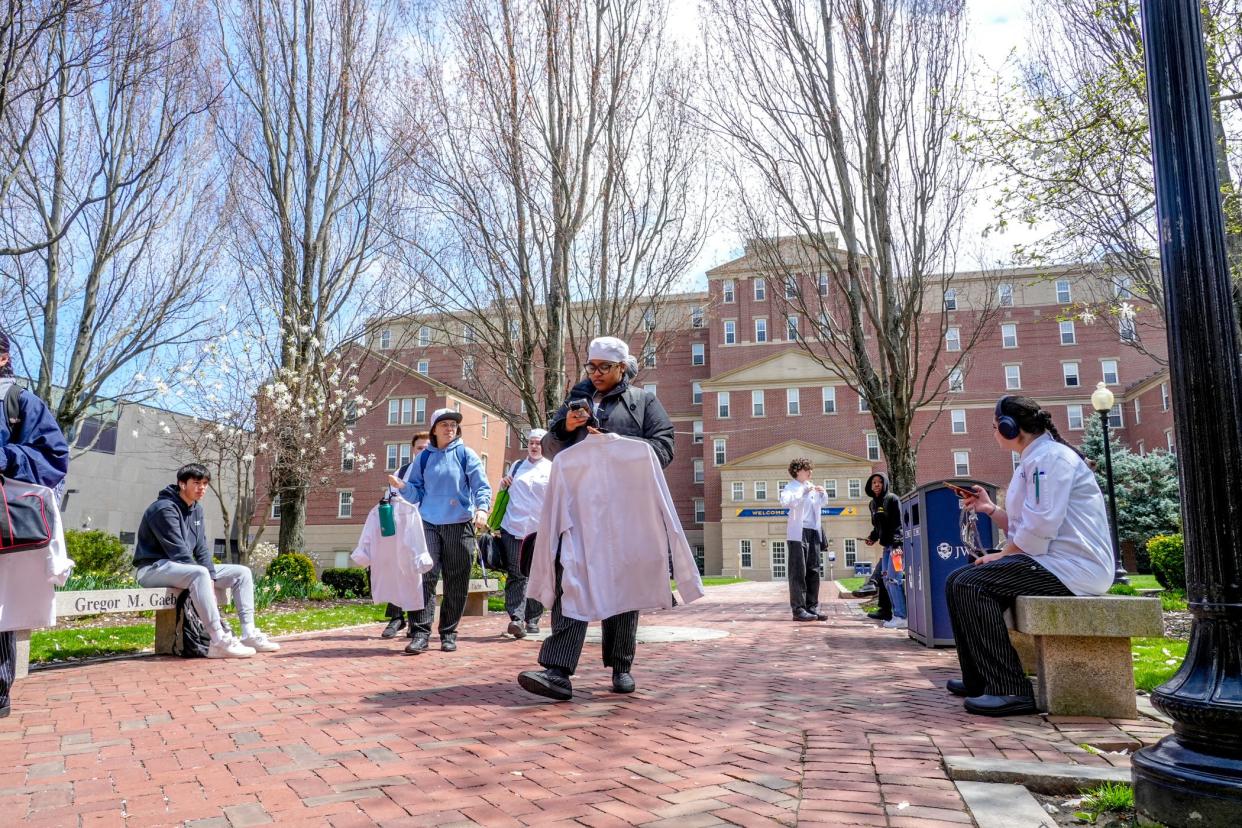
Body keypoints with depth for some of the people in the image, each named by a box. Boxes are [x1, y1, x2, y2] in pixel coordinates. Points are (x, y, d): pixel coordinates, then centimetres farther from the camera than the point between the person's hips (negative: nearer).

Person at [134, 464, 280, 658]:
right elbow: (178, 553, -23)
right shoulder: (165, 508, -17)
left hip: (188, 567, 9)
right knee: (199, 574, -39)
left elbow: (201, 549, 7)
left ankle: (249, 634, -11)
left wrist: (211, 578, -7)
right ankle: (220, 641, -41)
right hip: (154, 568, -9)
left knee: (242, 572, -2)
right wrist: (205, 577, -23)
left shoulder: (197, 509, 9)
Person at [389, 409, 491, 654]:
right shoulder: (424, 458, 11)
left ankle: (449, 633, 15)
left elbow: (482, 486, -3)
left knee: (456, 582, 4)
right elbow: (417, 493, 11)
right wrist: (402, 486, -10)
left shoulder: (466, 455, 4)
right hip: (429, 523, 1)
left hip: (460, 525, -1)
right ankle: (420, 633, -5)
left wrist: (482, 508, -21)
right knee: (426, 577, -9)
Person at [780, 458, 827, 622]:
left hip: (814, 533, 7)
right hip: (798, 533, -7)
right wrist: (803, 492, -22)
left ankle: (812, 608, 15)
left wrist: (822, 493, 11)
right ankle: (798, 610, -4)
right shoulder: (791, 487, -2)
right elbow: (785, 502, -22)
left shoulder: (812, 487, 17)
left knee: (813, 572, 8)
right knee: (798, 572, -6)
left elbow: (823, 503, 31)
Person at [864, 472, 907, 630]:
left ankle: (901, 617, -11)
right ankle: (897, 613, 17)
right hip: (886, 545, 9)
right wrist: (872, 537, 6)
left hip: (896, 544, -9)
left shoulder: (892, 499, -8)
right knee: (886, 579, 9)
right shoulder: (873, 503, 15)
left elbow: (899, 523, -15)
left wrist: (896, 542, -24)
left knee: (893, 579, -13)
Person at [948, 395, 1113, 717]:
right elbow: (1020, 527, 17)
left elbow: (1040, 527, -21)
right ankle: (979, 681, 13)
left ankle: (1011, 691, -20)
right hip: (1054, 562, 10)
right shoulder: (1033, 461, 20)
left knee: (970, 585, -22)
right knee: (959, 582, 5)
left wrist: (1001, 555, -11)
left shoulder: (1049, 456, -12)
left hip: (1074, 567, -10)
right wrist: (989, 509, 10)